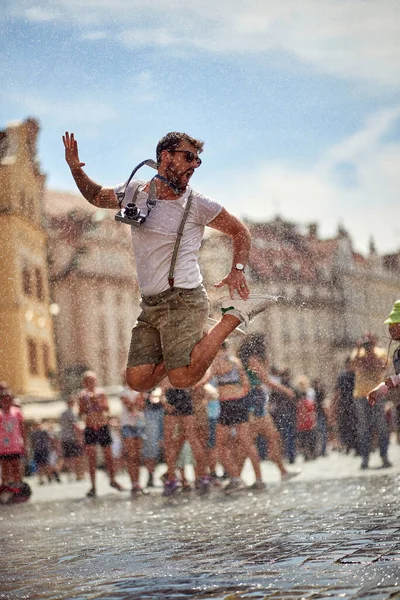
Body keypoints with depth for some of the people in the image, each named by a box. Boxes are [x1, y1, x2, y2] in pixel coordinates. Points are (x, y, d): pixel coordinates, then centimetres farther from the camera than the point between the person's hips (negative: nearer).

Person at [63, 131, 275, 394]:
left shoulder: (197, 204, -1)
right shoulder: (134, 192, 9)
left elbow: (239, 231, 10)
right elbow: (96, 196, 27)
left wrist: (238, 269, -5)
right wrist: (76, 169, 11)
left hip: (183, 300, -5)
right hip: (149, 304, 5)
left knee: (183, 379, -22)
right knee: (139, 381, -6)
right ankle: (196, 338, 15)